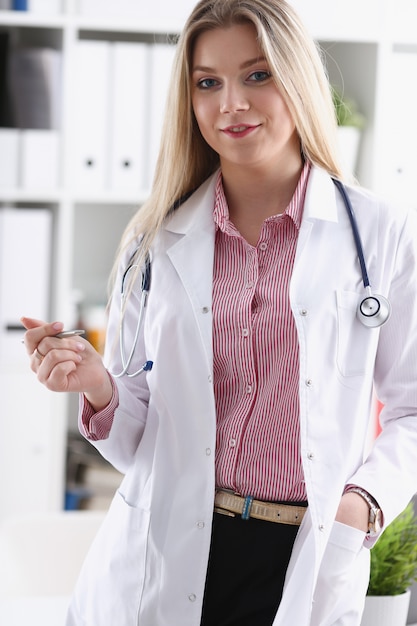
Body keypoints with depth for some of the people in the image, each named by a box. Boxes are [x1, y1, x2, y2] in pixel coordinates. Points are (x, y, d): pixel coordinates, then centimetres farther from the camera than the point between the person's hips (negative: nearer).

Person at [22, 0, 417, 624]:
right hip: (159, 566, 2)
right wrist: (99, 387, -14)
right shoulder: (155, 243, 4)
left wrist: (365, 499, -14)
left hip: (304, 566, -2)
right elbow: (135, 442, 6)